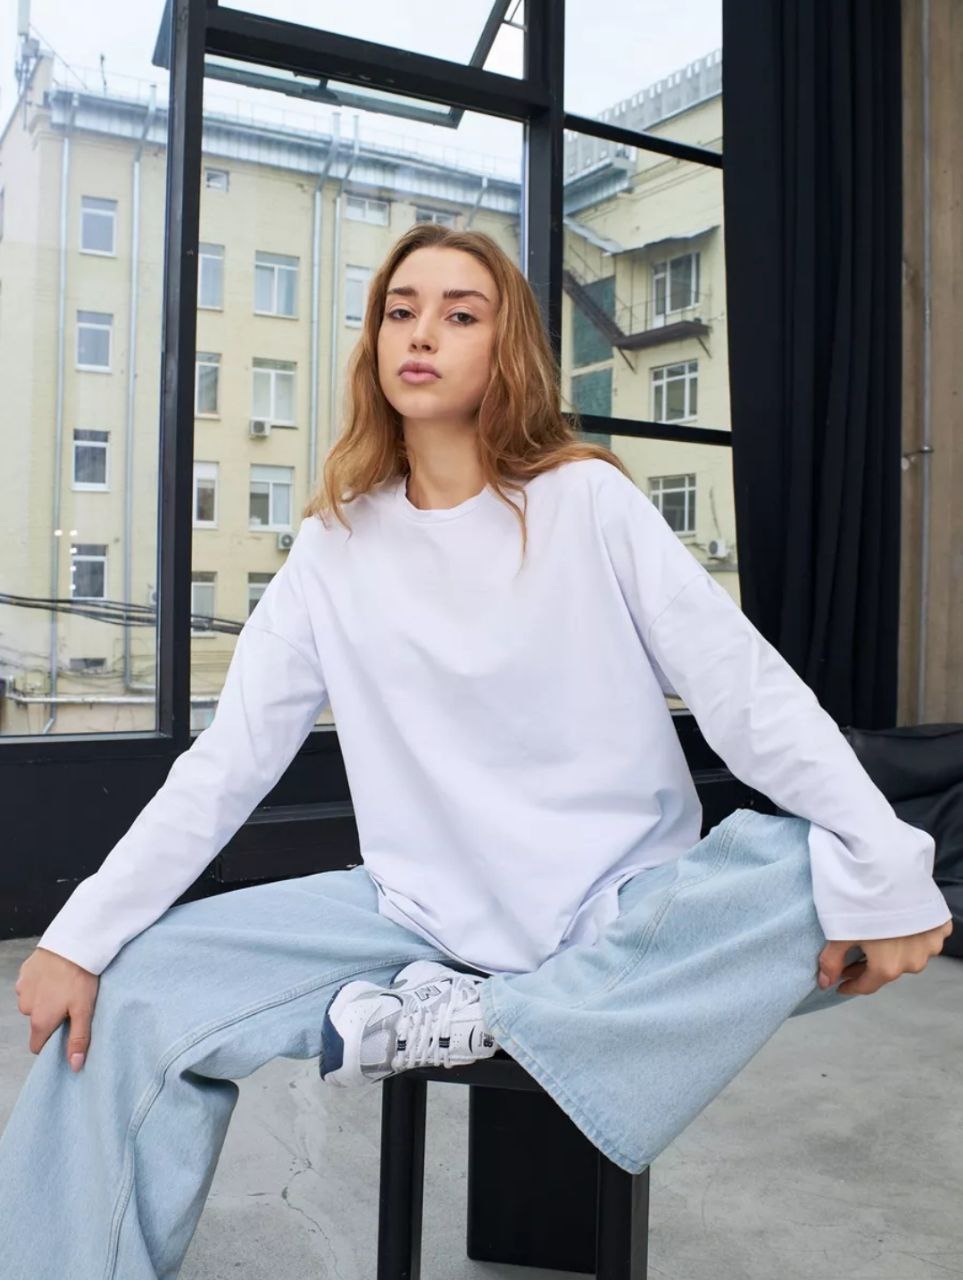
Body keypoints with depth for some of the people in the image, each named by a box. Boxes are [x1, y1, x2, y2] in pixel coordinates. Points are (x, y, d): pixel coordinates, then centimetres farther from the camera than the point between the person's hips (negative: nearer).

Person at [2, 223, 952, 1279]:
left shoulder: (588, 500, -5)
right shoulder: (335, 546, 3)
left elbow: (749, 690, -10)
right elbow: (228, 758, 1)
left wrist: (887, 874, -22)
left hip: (626, 909, -1)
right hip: (425, 913, 2)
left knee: (817, 868, -29)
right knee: (131, 996, -13)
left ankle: (481, 1017, -18)